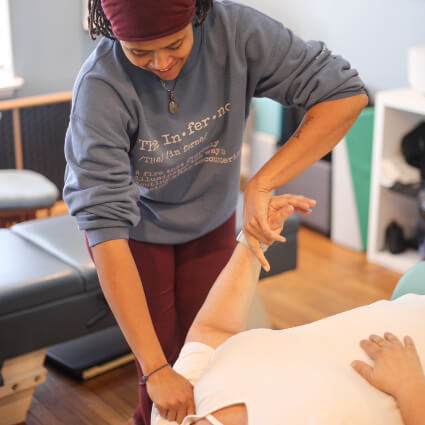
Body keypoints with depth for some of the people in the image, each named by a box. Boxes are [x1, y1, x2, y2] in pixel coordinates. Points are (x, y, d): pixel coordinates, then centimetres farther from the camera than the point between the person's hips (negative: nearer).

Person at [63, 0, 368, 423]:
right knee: (168, 362, 4)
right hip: (139, 229, -2)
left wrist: (260, 185, -36)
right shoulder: (101, 87, -34)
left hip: (210, 219, 3)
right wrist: (155, 369, -40)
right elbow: (105, 223, -37)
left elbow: (346, 92, -27)